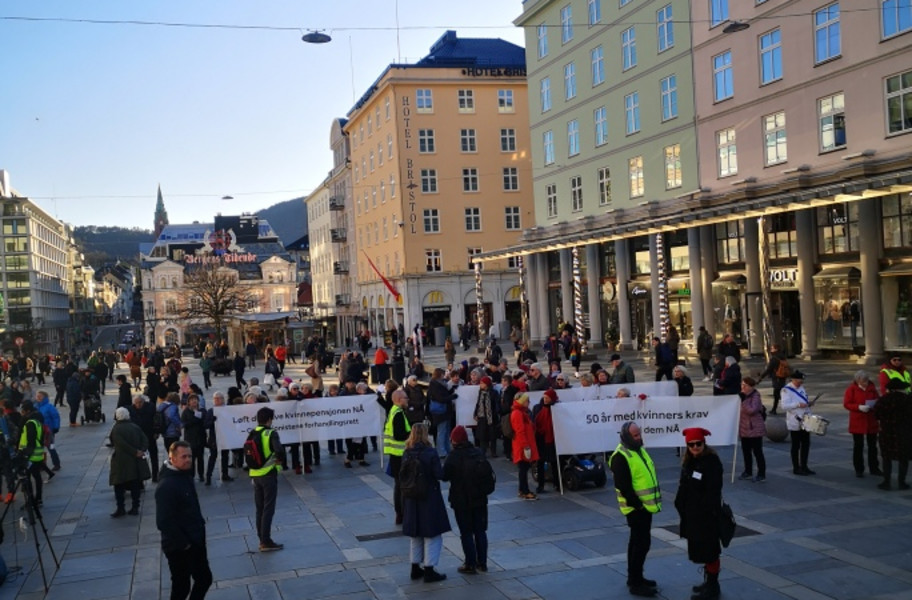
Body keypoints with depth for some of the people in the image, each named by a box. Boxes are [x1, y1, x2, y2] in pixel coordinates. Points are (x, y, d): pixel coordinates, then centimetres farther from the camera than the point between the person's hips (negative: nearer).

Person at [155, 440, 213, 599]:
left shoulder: (185, 475, 5)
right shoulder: (166, 486, -25)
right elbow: (164, 522, -28)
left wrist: (200, 526, 12)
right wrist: (183, 543, -21)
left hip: (195, 541, 9)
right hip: (179, 547, -9)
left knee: (205, 578, 18)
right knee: (181, 586, 4)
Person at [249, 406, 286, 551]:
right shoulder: (271, 433, -13)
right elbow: (279, 450, -27)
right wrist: (280, 459, -9)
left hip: (255, 474, 6)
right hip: (268, 474, -6)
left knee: (260, 508, 14)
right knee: (268, 508, -1)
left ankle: (262, 539, 20)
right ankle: (266, 542, -1)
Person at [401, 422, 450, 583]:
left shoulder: (406, 454, -3)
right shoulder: (430, 453, -18)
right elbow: (440, 475, -19)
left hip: (411, 500, 6)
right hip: (429, 499, -5)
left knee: (415, 535, 18)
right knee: (432, 535, 5)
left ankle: (416, 569, 27)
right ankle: (429, 571, 6)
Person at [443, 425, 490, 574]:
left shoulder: (453, 457, -17)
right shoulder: (479, 453, -1)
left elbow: (445, 476, -12)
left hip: (461, 501, -5)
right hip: (480, 499, 5)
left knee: (466, 533, 5)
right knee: (480, 531, 14)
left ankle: (470, 565, 9)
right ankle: (482, 563, 20)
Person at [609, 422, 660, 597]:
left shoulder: (639, 450, 11)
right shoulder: (621, 457, -20)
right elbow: (623, 486, -23)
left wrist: (649, 501, 15)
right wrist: (637, 504, -20)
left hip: (645, 505, 9)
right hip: (636, 507, -9)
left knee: (637, 541, 16)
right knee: (642, 543, -7)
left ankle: (634, 578, 26)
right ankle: (636, 584, 0)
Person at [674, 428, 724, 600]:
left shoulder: (712, 462, -17)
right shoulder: (689, 461, 8)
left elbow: (714, 490, -21)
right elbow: (683, 487, 12)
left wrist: (709, 511, -23)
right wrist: (681, 506, 8)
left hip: (707, 514, -8)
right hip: (692, 513, 8)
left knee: (709, 550, 1)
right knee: (700, 549, 17)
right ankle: (709, 582, 30)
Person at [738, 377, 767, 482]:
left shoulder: (755, 397, -14)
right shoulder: (743, 396, 12)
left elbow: (751, 410, -28)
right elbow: (740, 410, 25)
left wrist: (742, 400, -23)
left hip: (755, 429, -8)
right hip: (744, 428, 9)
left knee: (757, 452, -3)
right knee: (746, 451, 13)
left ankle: (761, 475, 3)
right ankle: (748, 472, 24)